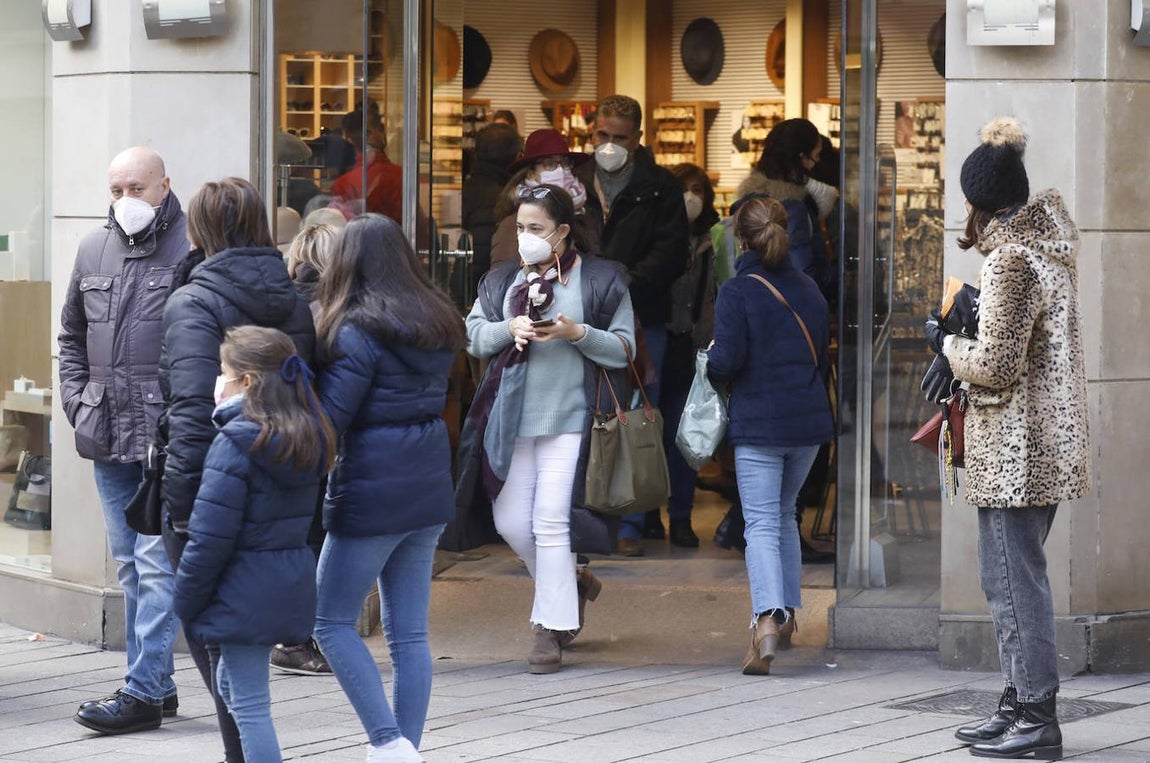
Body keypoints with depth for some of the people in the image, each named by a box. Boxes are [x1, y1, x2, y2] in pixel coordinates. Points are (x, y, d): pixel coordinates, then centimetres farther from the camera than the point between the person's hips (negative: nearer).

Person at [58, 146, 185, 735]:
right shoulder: (92, 251, 13)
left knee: (156, 564, -7)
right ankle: (158, 683, 21)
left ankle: (142, 690, -5)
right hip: (109, 442, 7)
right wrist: (78, 403, 11)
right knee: (130, 566, 12)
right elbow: (72, 336, 23)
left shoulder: (191, 249, -8)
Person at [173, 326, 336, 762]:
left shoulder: (235, 445, -18)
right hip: (293, 578, 9)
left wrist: (186, 602, -8)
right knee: (230, 682, 25)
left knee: (249, 703, -3)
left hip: (245, 590, -9)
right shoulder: (307, 439, 6)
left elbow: (210, 537, -18)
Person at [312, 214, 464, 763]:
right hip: (428, 490, 7)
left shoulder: (359, 332, -14)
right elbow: (431, 398, 10)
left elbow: (328, 418, -15)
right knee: (409, 633, 9)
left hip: (371, 494, -7)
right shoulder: (439, 324, 9)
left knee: (333, 623, 4)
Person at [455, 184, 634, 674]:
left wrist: (578, 333, -17)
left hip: (568, 418, -5)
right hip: (510, 418, 5)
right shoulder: (502, 280, 13)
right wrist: (509, 329, -11)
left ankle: (551, 630, -2)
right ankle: (572, 583, 32)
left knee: (551, 522, -9)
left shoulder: (600, 280, 0)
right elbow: (473, 335, 8)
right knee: (511, 523, 6)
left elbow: (624, 348, -1)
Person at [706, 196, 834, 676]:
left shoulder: (736, 292, -10)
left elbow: (726, 360, -15)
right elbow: (824, 354, 10)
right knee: (784, 515, 21)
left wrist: (715, 375, 6)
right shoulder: (808, 289, 8)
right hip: (808, 421, 5)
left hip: (758, 423, -5)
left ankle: (767, 618, -24)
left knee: (761, 524, -7)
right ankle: (786, 613, 23)